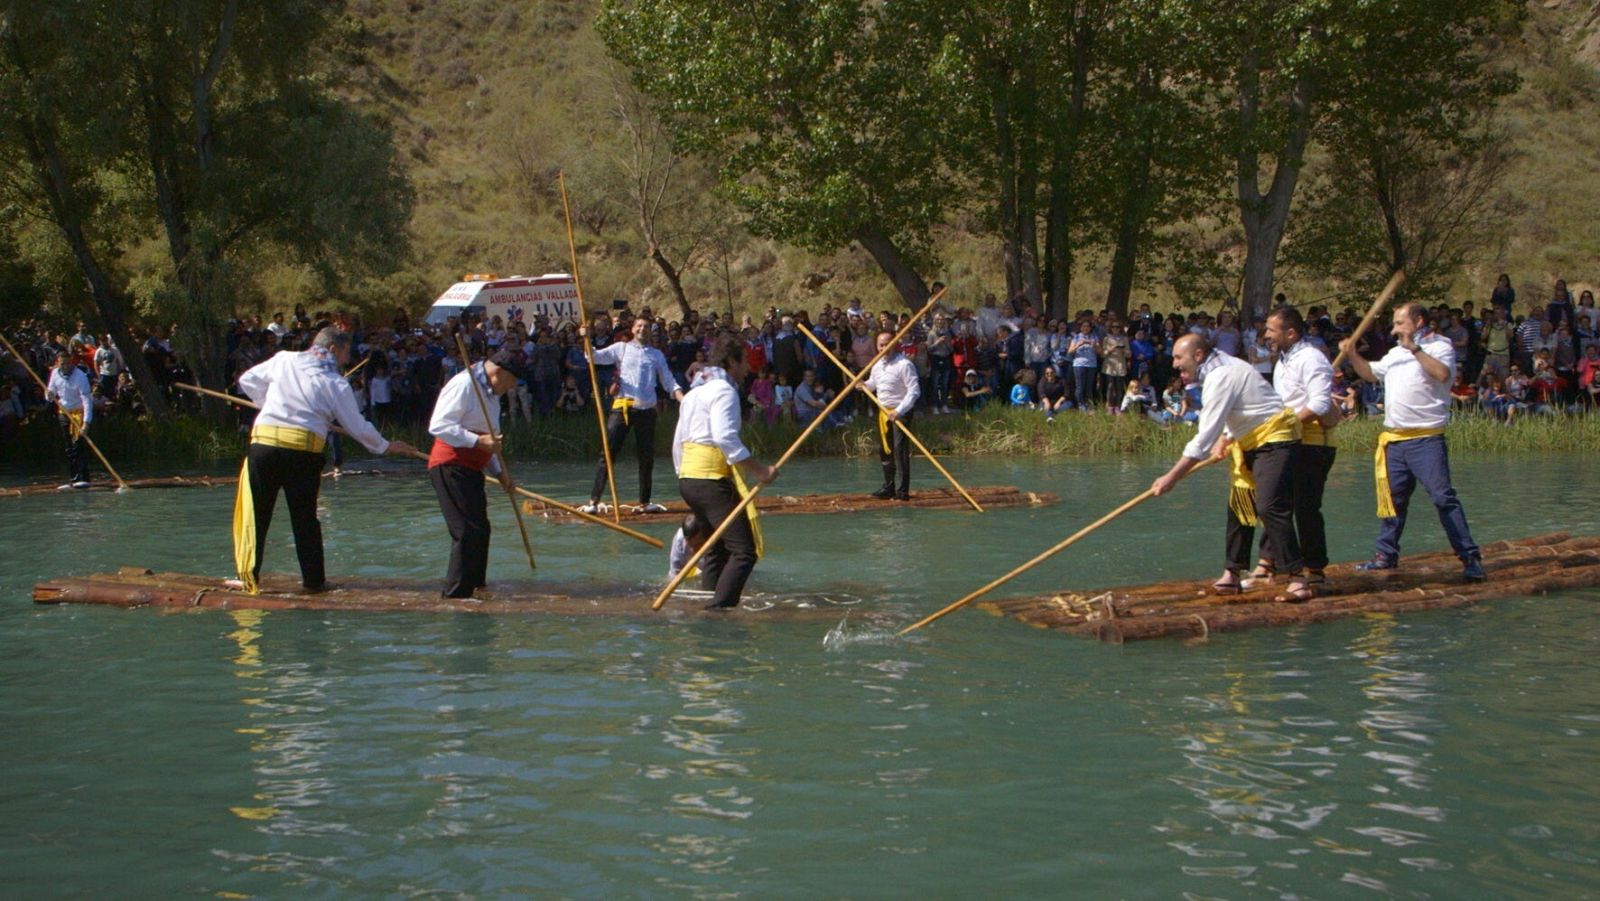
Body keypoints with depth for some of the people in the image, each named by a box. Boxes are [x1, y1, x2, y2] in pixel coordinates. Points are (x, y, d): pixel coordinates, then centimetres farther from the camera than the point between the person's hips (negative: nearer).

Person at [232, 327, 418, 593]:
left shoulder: (284, 360, 11)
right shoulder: (336, 384, 5)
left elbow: (247, 381, 20)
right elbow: (358, 428, 9)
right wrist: (385, 446, 24)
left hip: (264, 442, 1)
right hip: (304, 452, -1)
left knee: (256, 514, 7)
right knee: (305, 517, 11)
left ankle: (248, 576, 7)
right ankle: (313, 579, 16)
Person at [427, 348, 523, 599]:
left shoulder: (490, 392, 19)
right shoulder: (463, 385, -14)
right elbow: (438, 426, -22)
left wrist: (498, 471, 22)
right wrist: (478, 441, -27)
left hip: (470, 469, 10)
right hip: (451, 467, -10)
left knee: (480, 530, 15)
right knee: (469, 532, -15)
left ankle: (476, 588, 26)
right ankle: (455, 594, -14)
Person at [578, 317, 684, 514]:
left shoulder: (657, 355, 17)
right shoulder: (622, 348, 9)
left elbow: (669, 382, 13)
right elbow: (596, 357, -3)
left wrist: (683, 400, -3)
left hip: (647, 409, 3)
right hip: (623, 407, -3)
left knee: (647, 457, 9)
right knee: (608, 453, -9)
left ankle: (644, 503, 21)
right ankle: (593, 500, -10)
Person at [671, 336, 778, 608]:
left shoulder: (694, 392, 22)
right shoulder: (724, 390, -8)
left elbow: (678, 443, 23)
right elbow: (725, 437, -22)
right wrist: (759, 470, -22)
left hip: (688, 477, 10)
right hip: (712, 479, -10)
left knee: (718, 550, 19)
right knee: (744, 551, -14)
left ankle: (710, 605, 19)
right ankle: (719, 607, -24)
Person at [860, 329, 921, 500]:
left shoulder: (904, 365, -14)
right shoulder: (877, 364, 11)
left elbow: (914, 391, -18)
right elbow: (872, 384, 26)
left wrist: (899, 411, -24)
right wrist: (863, 385, 2)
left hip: (901, 412, -8)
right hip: (883, 411, 8)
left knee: (900, 450, -12)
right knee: (884, 450, 11)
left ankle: (904, 490, -10)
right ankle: (888, 488, 20)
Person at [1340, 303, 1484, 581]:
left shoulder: (1440, 346, -2)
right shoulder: (1395, 353, 20)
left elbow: (1443, 374, -22)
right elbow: (1371, 373, 34)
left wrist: (1413, 347, -20)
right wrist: (1353, 355, 17)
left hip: (1426, 438, -7)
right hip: (1394, 438, 7)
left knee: (1444, 497, -12)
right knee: (1392, 498, 13)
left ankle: (1470, 558, -11)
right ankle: (1387, 554, 24)